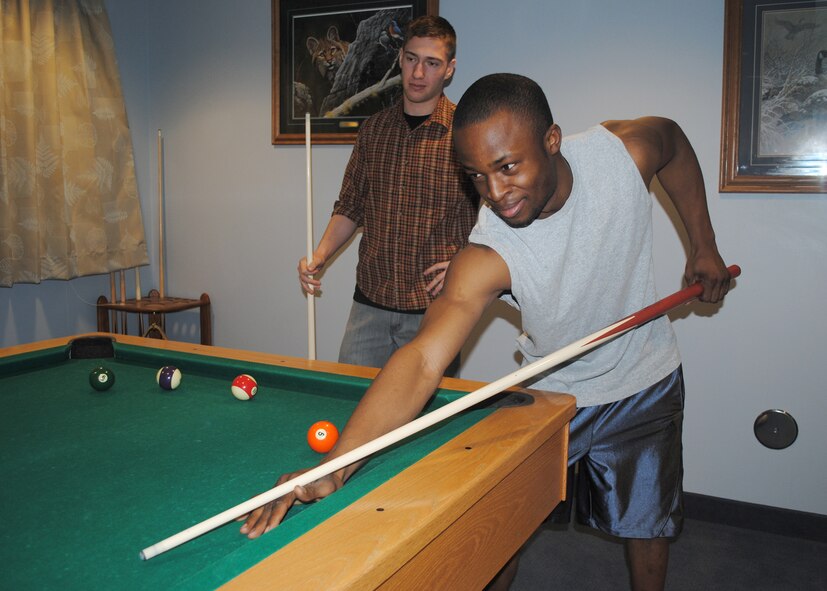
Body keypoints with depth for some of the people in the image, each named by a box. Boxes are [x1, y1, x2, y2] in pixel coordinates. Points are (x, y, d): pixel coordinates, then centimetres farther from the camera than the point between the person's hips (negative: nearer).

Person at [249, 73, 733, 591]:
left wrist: (704, 246, 2)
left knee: (646, 520, 13)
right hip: (549, 392, -1)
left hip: (643, 382, 2)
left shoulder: (625, 150, -25)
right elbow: (422, 362, -45)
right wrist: (333, 466, -57)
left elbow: (675, 142, 1)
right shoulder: (487, 259, -34)